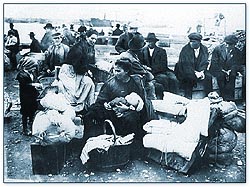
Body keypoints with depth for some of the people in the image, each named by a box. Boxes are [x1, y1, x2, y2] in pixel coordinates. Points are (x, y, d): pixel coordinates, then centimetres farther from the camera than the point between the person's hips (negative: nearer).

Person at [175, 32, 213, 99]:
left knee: (208, 76, -22)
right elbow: (185, 65, -14)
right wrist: (195, 73, -25)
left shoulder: (204, 49, 4)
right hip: (186, 71, -3)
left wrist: (202, 72, -18)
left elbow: (205, 63, 2)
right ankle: (188, 98, -23)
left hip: (200, 71, 3)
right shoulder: (185, 50, -9)